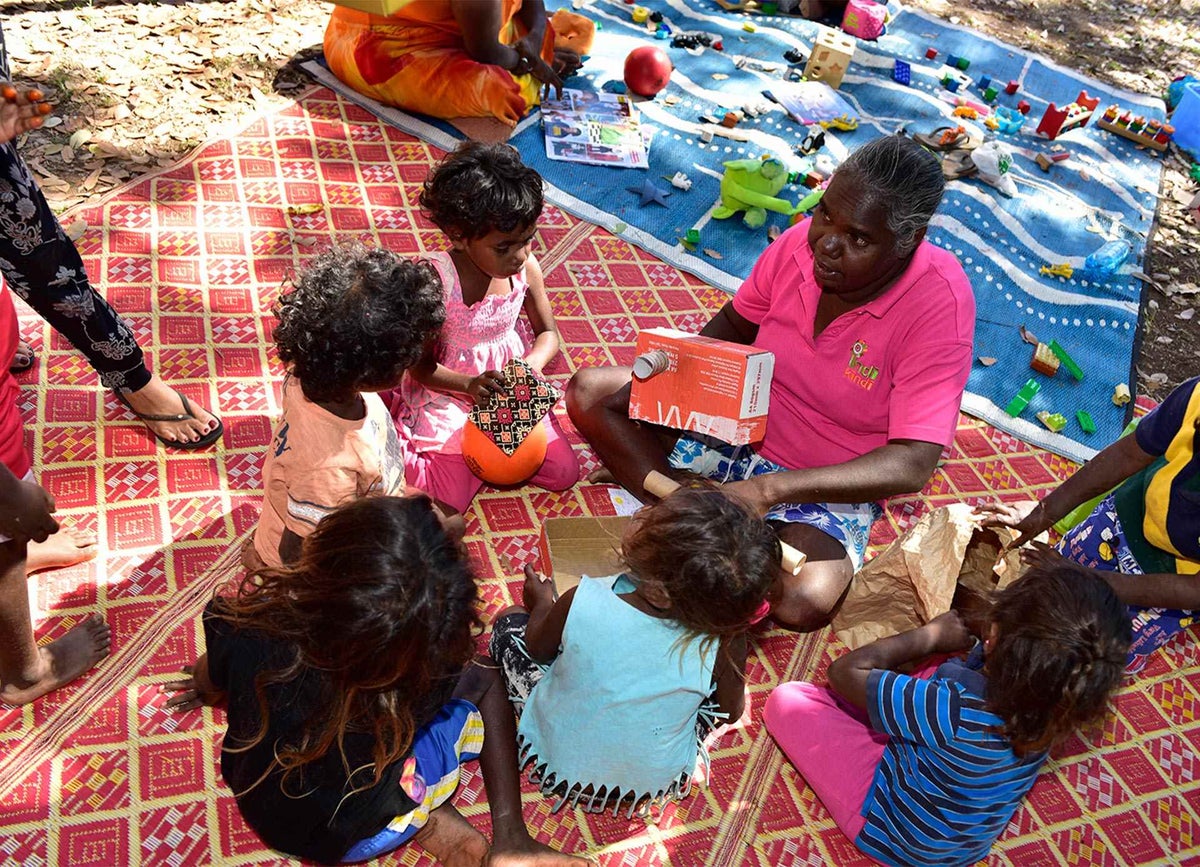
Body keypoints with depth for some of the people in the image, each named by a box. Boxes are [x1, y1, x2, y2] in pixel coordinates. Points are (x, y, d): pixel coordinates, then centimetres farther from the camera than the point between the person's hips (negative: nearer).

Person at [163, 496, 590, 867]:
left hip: (255, 806, 3)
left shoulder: (248, 630, -32)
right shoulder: (424, 671, -37)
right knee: (485, 681, 6)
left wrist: (208, 686, 17)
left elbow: (210, 682, -6)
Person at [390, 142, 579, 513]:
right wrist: (469, 384, -33)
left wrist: (530, 366, -19)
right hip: (449, 394, -4)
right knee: (447, 501, -12)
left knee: (565, 473, 2)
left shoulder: (527, 269, -12)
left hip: (510, 383, 5)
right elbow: (420, 364, -17)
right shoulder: (437, 280, -26)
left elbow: (548, 333, 3)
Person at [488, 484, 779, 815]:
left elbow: (537, 648, -9)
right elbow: (731, 710, -7)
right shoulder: (725, 643, -29)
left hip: (558, 763, 0)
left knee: (510, 620, 16)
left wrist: (542, 605, 13)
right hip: (653, 783, 1)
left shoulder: (582, 603, -32)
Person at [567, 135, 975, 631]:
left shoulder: (940, 303, -26)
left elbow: (912, 465, -29)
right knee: (589, 393, -7)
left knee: (805, 600, -33)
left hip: (831, 486, -4)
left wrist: (768, 489, -38)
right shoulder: (802, 243, -14)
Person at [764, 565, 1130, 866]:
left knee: (787, 699, -1)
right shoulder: (1056, 694, -24)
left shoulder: (956, 711, -43)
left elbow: (845, 671, -29)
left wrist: (932, 633, -21)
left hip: (895, 831, -6)